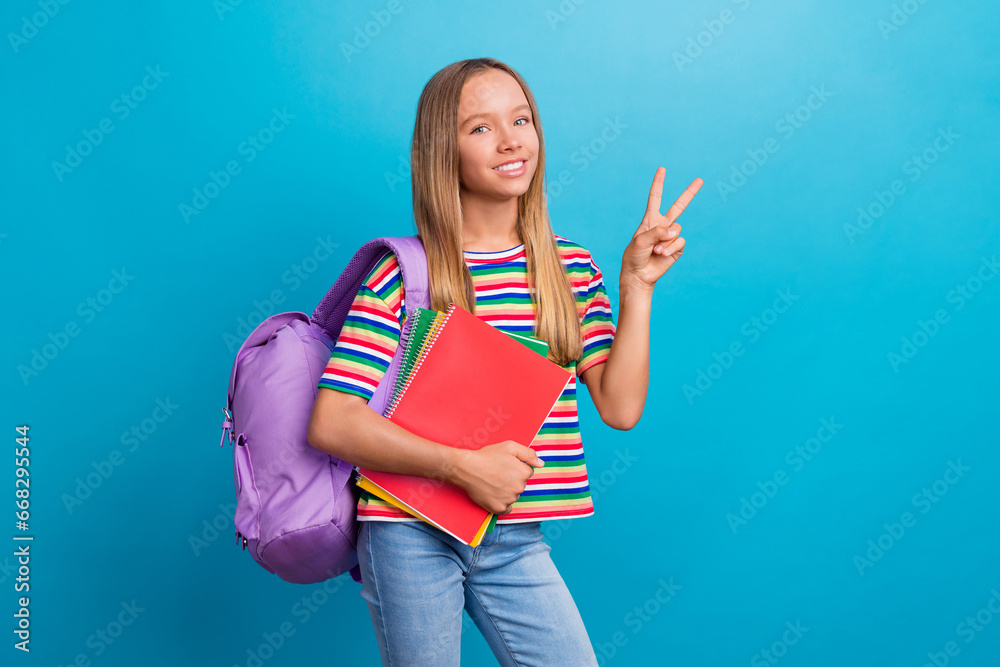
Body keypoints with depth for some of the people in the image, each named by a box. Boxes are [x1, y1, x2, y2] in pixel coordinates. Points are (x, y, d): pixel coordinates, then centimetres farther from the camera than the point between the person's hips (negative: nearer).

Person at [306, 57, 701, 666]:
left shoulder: (570, 268, 3)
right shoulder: (405, 273, -10)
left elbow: (621, 408, -3)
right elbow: (332, 423, -15)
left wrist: (637, 284, -8)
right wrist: (462, 465, -21)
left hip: (516, 542, 4)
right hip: (411, 538, -3)